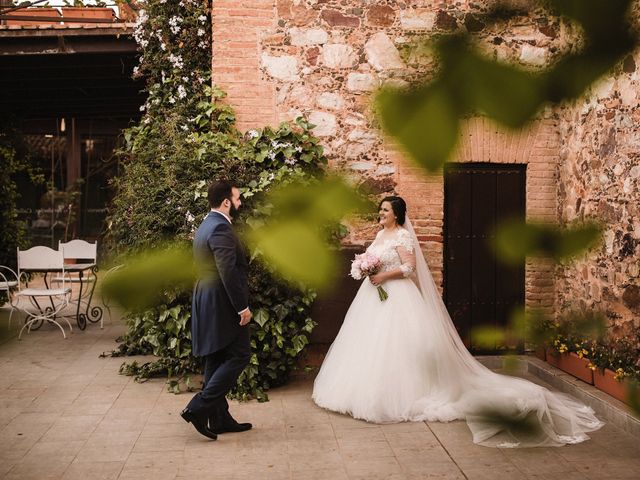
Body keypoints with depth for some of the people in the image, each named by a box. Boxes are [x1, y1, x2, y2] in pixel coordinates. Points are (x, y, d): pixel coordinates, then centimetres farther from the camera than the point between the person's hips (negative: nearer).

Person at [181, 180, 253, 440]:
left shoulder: (205, 226, 16)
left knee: (216, 361, 13)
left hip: (207, 303, 10)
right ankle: (199, 407, -6)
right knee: (239, 355, -3)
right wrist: (243, 307, -20)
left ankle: (219, 419, 19)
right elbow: (228, 272, -24)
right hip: (223, 304, -10)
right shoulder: (221, 228, -17)